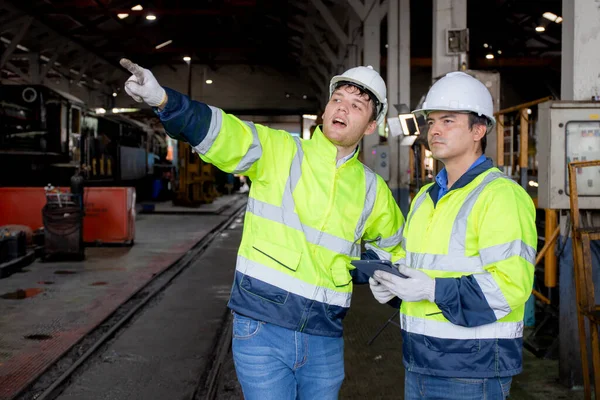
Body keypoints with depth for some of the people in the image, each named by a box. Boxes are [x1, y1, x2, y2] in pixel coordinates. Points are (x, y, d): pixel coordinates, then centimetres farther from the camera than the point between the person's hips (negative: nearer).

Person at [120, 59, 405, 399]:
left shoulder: (372, 191, 8)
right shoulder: (280, 152, -3)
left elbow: (394, 246, 26)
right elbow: (226, 134, -21)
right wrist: (164, 99, -36)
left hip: (325, 338, 4)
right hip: (262, 329, -3)